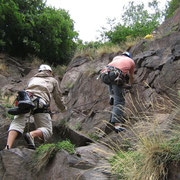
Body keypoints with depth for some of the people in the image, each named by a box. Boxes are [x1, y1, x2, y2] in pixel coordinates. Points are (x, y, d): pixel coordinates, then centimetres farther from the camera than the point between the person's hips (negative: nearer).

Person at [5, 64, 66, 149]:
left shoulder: (33, 78, 39)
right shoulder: (53, 80, 32)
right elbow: (58, 98, 36)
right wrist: (63, 108, 56)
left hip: (25, 97, 3)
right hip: (40, 103, -2)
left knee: (17, 123, -11)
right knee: (47, 131, 3)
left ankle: (8, 147, -39)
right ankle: (31, 135, -29)